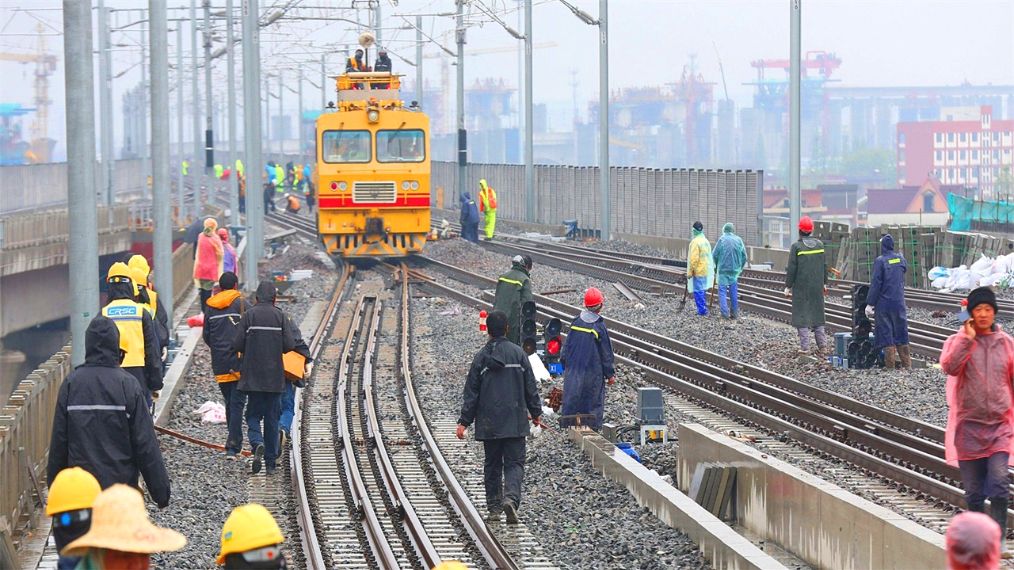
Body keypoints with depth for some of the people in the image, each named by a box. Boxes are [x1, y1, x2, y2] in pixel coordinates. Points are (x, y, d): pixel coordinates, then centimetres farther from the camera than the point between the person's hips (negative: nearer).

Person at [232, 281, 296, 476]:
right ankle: (271, 463, 10)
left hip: (252, 376, -1)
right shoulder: (280, 316, -3)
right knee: (272, 417, 9)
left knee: (253, 415, 10)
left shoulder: (249, 315, -5)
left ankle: (257, 444, -19)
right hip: (274, 376, 1)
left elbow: (237, 345, -8)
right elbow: (290, 344, -8)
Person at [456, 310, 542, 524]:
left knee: (492, 465, 13)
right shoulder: (518, 353, -3)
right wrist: (536, 412, 14)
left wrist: (464, 421, 3)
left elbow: (471, 392, 0)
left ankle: (494, 507, 15)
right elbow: (531, 387, 2)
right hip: (515, 422, -1)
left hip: (489, 423, 1)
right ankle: (511, 498, -22)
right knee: (514, 463, 1)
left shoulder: (481, 357, -2)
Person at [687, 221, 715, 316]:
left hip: (698, 271, -9)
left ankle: (702, 310, -7)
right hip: (706, 270, 9)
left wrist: (690, 272, -14)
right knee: (703, 290, 17)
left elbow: (694, 258, -19)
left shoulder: (695, 242, -16)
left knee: (698, 291, -5)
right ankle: (704, 310, 22)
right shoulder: (706, 241, 10)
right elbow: (709, 256, 15)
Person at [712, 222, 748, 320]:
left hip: (723, 269, -4)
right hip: (735, 270, 4)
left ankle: (725, 312, -9)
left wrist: (717, 266, 12)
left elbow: (715, 254, -6)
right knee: (734, 291, 12)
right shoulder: (739, 240, 2)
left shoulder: (722, 239, -8)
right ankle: (735, 313, 14)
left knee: (722, 290, 1)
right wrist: (740, 267, 17)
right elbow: (744, 256, 3)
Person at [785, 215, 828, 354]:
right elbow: (824, 265, 9)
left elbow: (792, 269, -12)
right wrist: (824, 283, 19)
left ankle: (804, 346, -2)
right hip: (817, 286, 5)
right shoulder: (819, 244, 3)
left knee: (802, 314, 0)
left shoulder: (796, 246, -12)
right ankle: (822, 344, 14)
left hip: (801, 287, -5)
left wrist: (788, 286, -4)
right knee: (817, 312, 14)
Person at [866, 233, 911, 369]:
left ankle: (890, 365, 1)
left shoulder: (880, 261, -12)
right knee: (901, 332, 13)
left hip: (884, 302, -4)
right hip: (899, 301, 4)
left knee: (885, 333, 1)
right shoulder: (900, 259, 2)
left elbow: (875, 283, -13)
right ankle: (906, 364, 15)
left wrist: (870, 303, -11)